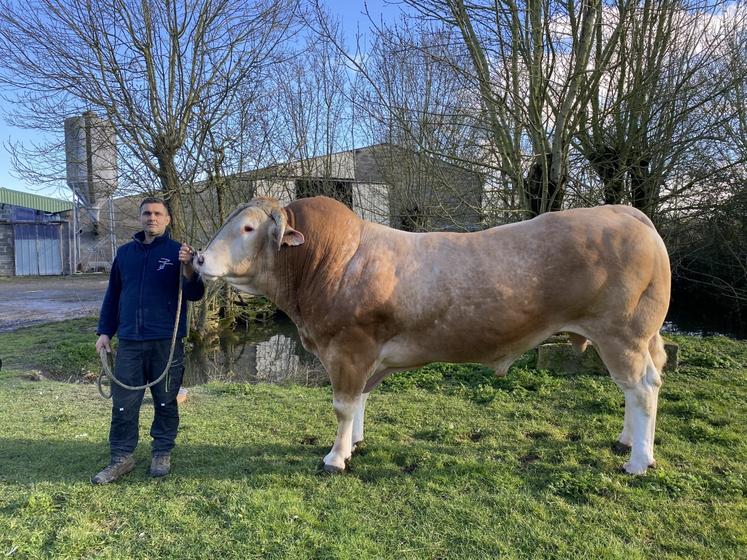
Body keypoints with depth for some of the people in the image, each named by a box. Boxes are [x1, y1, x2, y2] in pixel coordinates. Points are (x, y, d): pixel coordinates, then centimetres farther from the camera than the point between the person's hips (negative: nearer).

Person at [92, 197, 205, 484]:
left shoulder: (178, 252, -2)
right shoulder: (125, 252, 11)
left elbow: (195, 294, -9)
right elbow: (112, 294, 17)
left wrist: (188, 268, -26)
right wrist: (105, 331, 13)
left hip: (166, 341, -3)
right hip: (129, 341, 3)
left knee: (165, 400, 9)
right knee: (123, 402, 7)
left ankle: (162, 453, 24)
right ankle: (122, 457, 21)